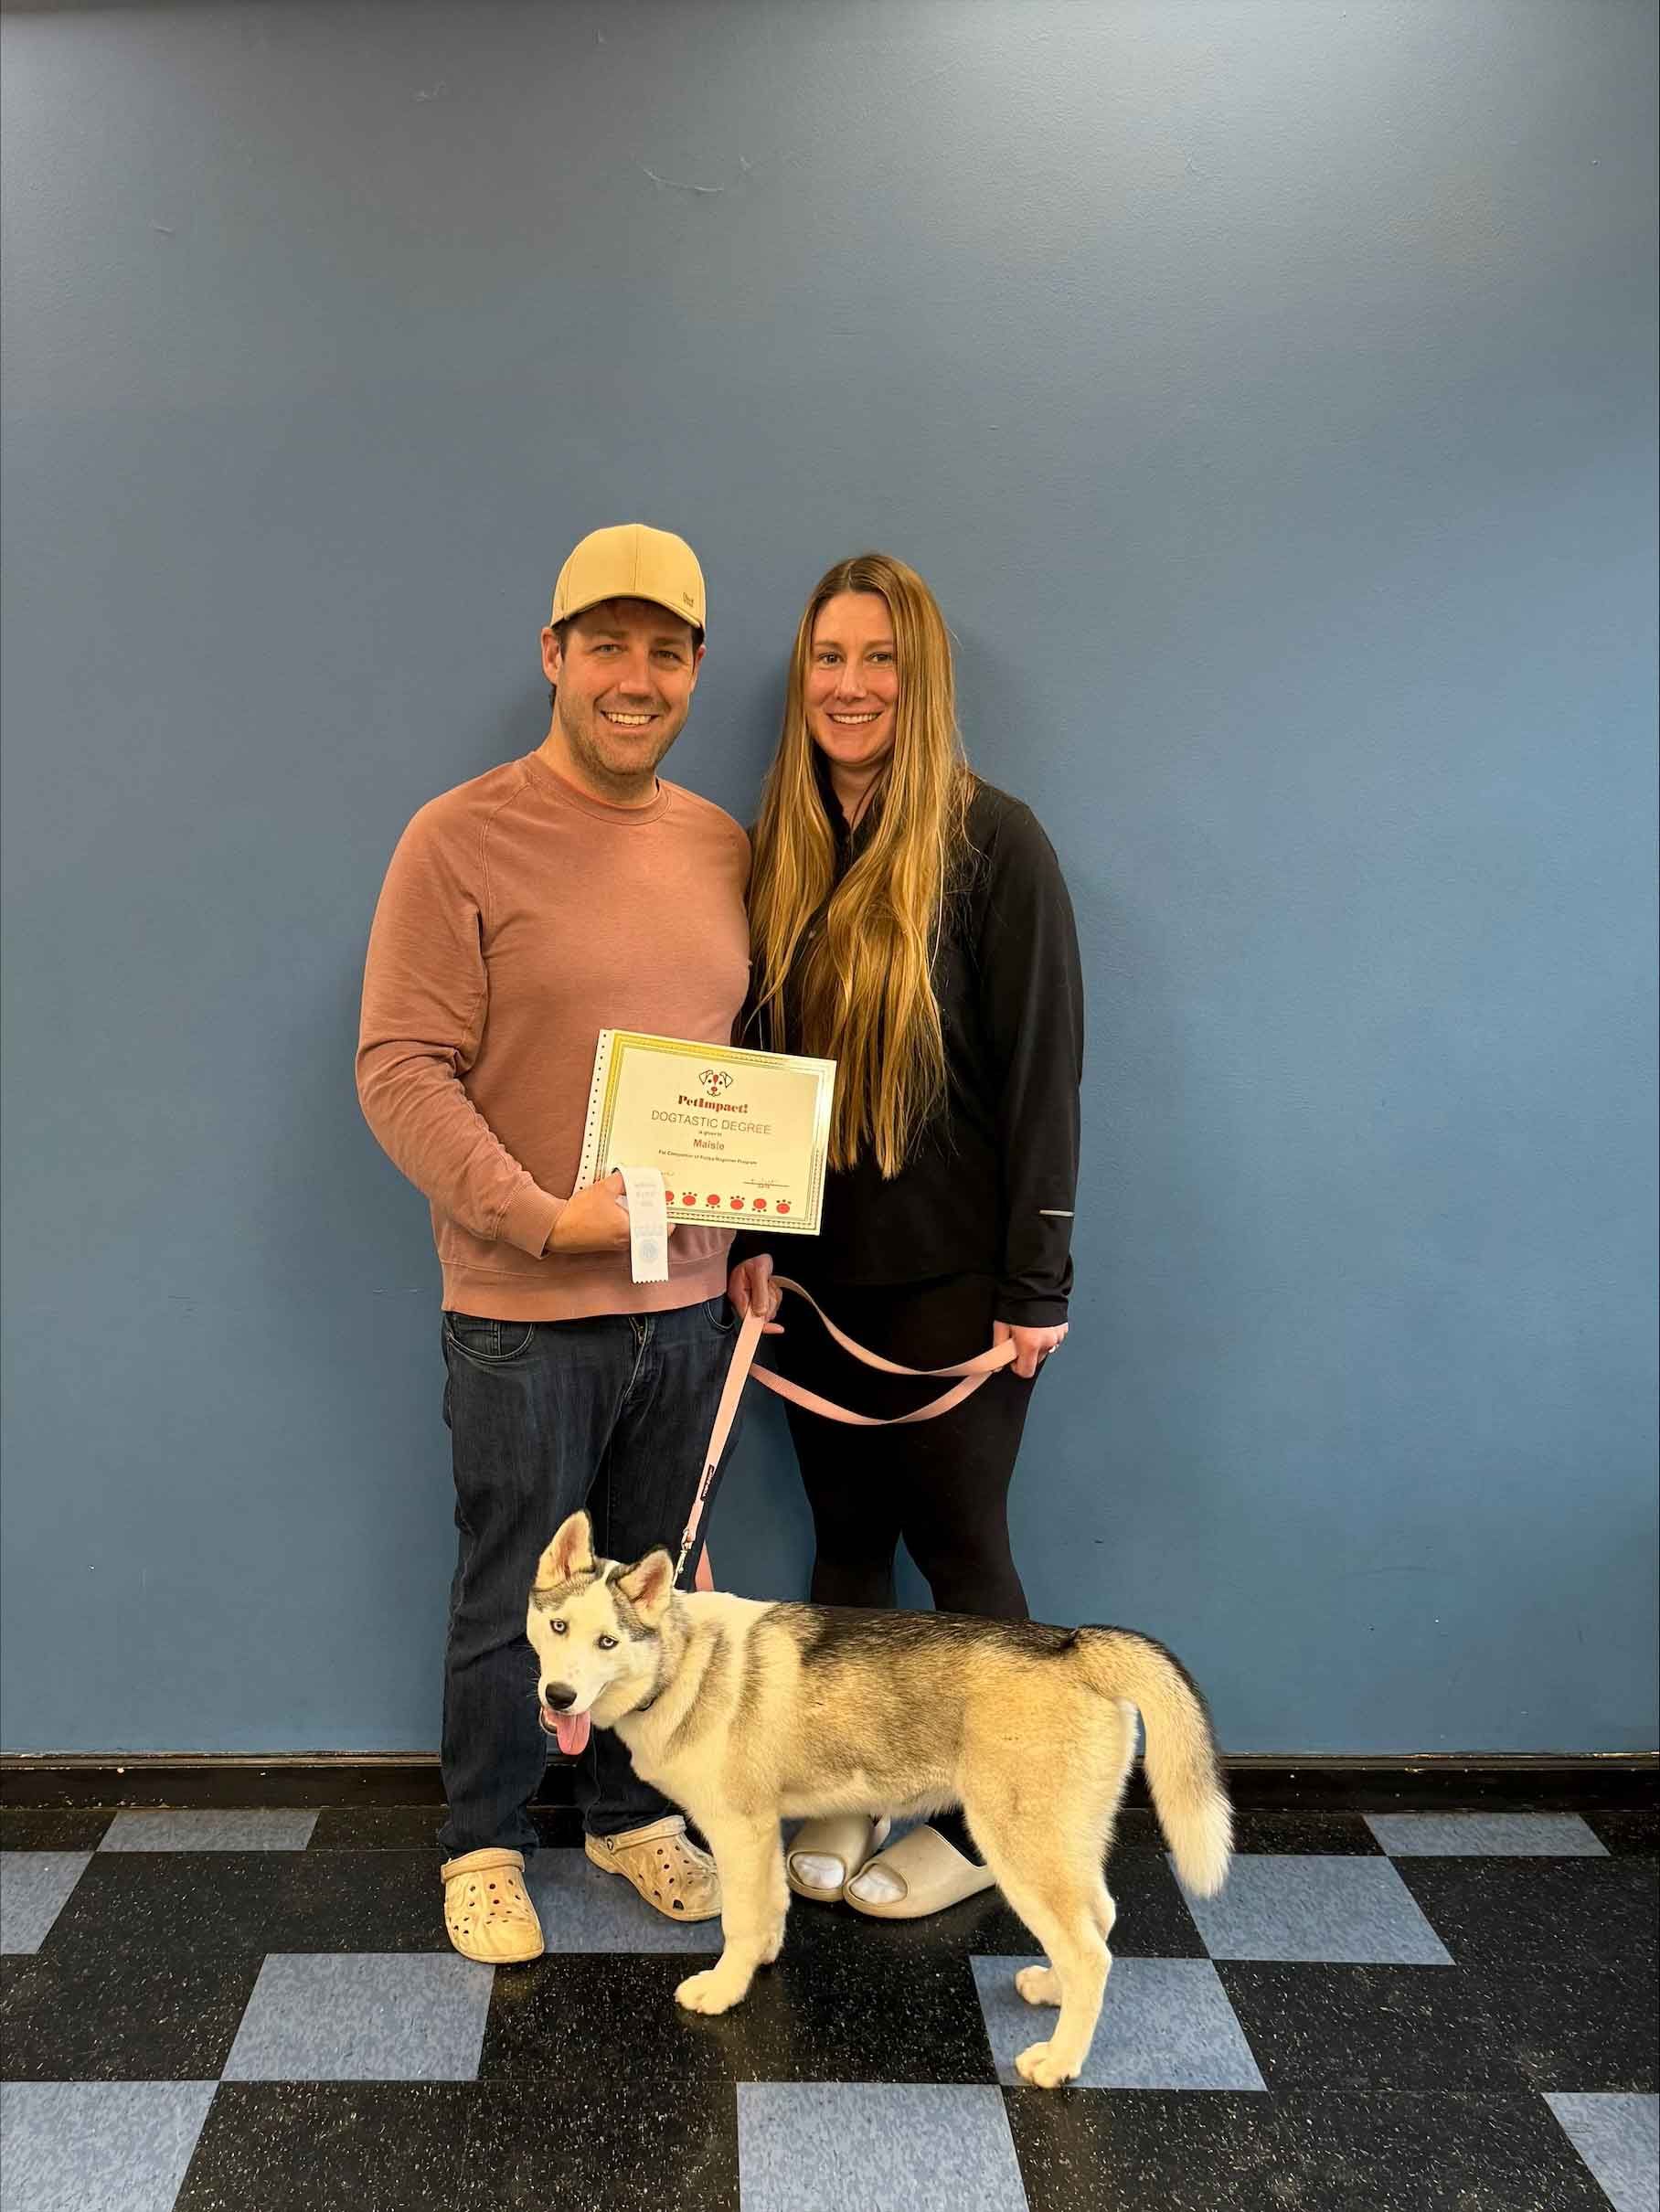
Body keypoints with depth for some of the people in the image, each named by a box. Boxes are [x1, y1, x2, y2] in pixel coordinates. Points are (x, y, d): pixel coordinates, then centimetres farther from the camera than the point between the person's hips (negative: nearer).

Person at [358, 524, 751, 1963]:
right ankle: (484, 1846, 33)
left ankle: (630, 1815, 40)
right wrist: (542, 1214, -22)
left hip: (686, 1300, 5)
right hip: (522, 1308, -4)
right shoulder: (462, 841, -9)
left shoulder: (723, 848, 7)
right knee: (511, 1598, 11)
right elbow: (400, 1067, -14)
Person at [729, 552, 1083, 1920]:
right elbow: (758, 1059, 10)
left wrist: (1036, 1284, -13)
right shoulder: (784, 851, 6)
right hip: (819, 1266, 5)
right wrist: (750, 1235, 2)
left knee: (955, 1541, 7)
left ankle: (982, 1820, 27)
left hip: (952, 1273, -5)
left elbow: (1043, 1071, -12)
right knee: (847, 1533, 15)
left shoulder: (991, 843, -11)